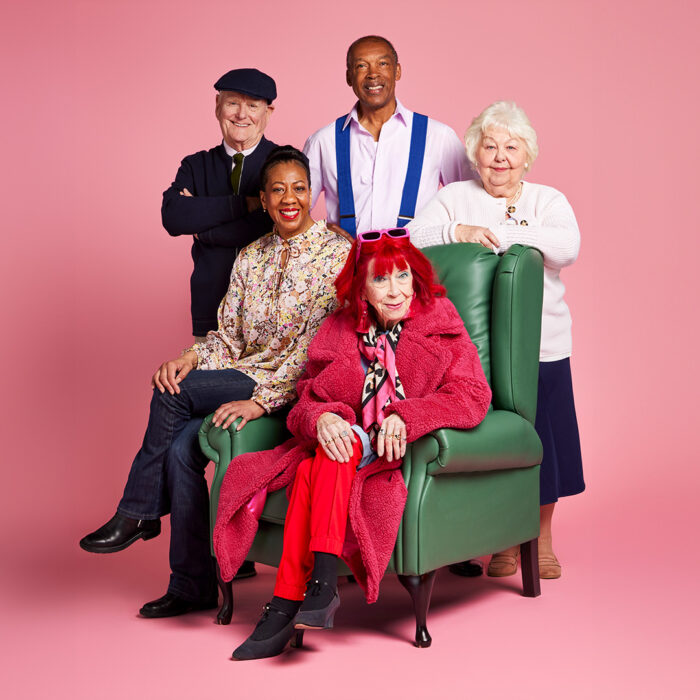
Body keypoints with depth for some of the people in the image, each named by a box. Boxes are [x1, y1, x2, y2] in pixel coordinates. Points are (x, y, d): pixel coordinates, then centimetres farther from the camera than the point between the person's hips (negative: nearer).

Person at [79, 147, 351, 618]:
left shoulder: (337, 253, -6)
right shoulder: (251, 257, 15)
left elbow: (317, 345, -15)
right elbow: (228, 337, 12)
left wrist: (262, 399, -24)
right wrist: (189, 360, -10)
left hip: (297, 388, -6)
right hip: (244, 381, 6)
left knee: (175, 392, -22)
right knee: (181, 447, -20)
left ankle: (138, 513, -2)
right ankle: (193, 587, -8)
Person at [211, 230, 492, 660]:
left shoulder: (439, 325, 2)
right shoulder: (339, 331, 10)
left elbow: (472, 397, -9)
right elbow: (306, 401, 4)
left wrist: (404, 416, -25)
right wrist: (320, 418, -22)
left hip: (411, 453, -3)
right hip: (346, 447, 3)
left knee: (314, 475, -31)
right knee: (307, 474, -32)